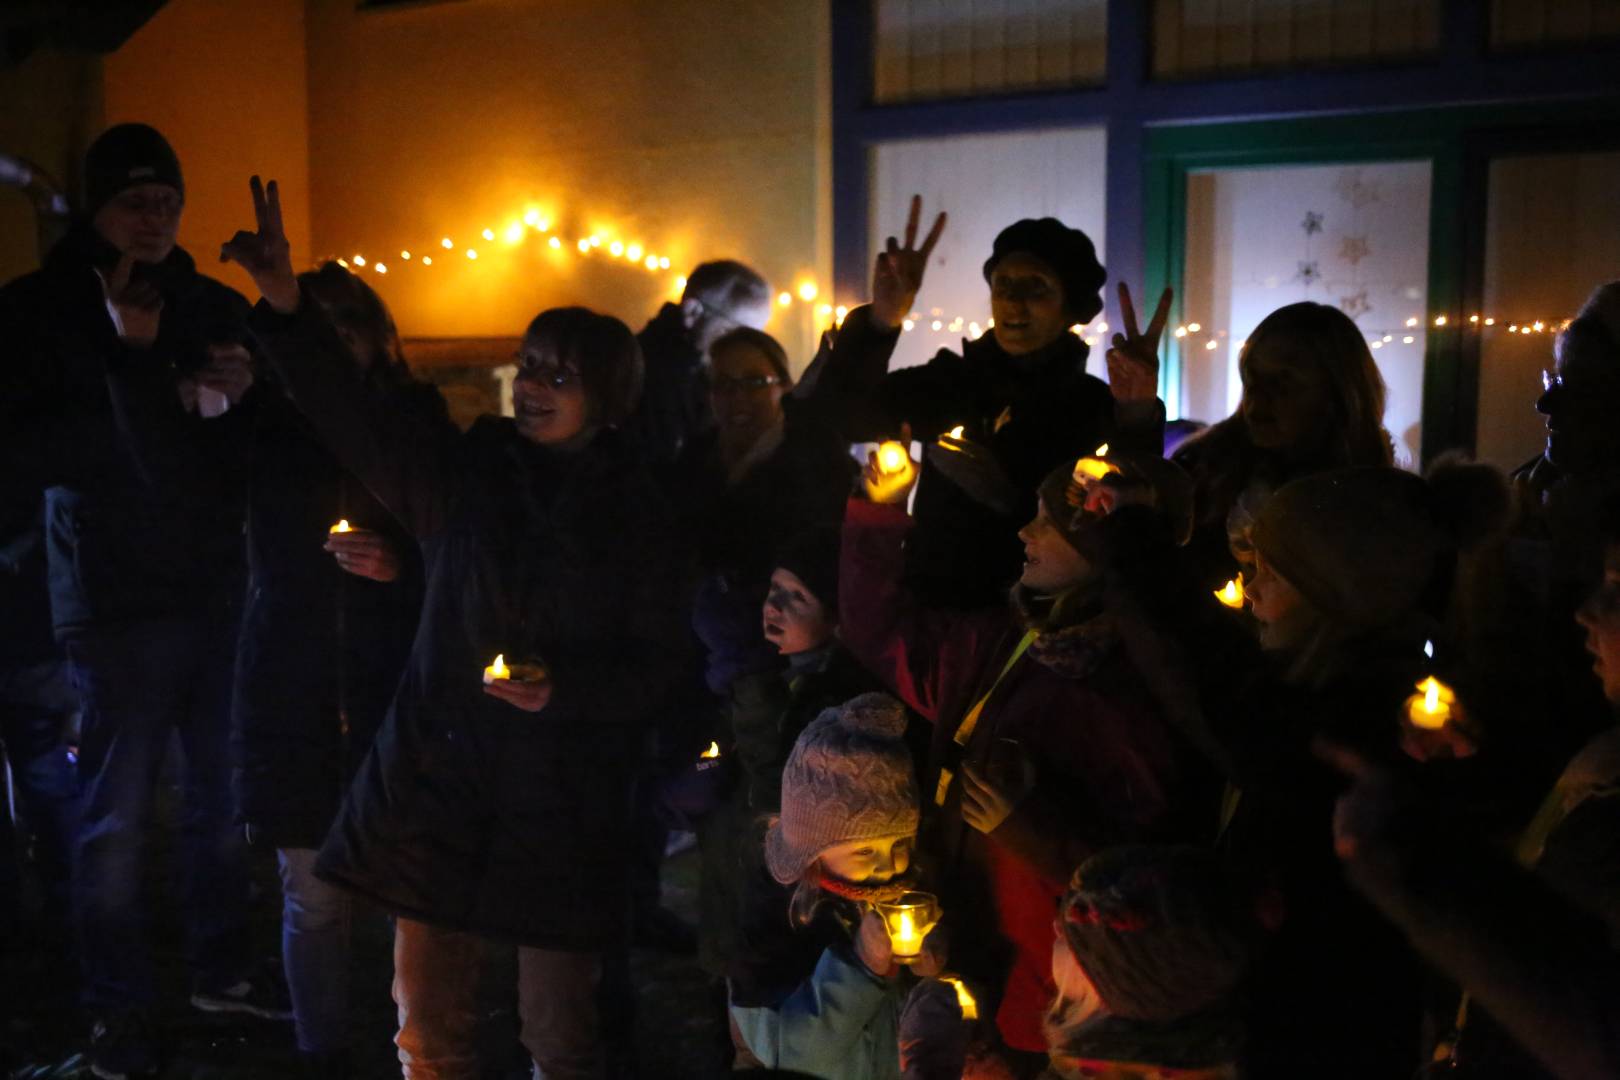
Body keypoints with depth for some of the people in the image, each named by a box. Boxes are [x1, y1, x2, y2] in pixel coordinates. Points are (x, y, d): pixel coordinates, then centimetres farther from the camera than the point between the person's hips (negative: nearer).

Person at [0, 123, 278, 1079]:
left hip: (221, 587, 4)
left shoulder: (216, 307, 10)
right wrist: (157, 388, -20)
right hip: (118, 599, -4)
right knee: (119, 812, 4)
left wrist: (244, 392, -8)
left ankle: (223, 966, 29)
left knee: (224, 791, 12)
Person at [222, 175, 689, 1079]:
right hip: (442, 777, 2)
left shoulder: (635, 513, 0)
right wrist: (288, 309, -17)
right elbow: (351, 422, -5)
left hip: (563, 801, -2)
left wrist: (561, 689, -19)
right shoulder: (466, 472, 5)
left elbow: (656, 663, -2)